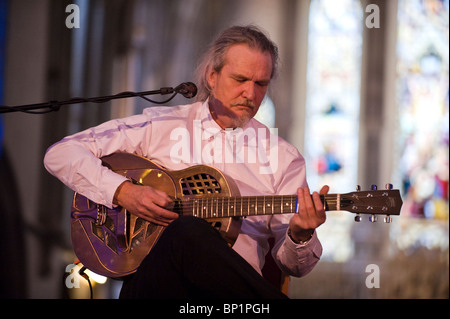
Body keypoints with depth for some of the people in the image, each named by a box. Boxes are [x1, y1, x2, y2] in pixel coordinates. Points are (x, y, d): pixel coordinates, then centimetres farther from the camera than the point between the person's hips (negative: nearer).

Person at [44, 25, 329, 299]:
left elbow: (294, 266, 12)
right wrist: (123, 192, -8)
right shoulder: (160, 126, 11)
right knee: (188, 233, -36)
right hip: (152, 278, 0)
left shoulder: (284, 157, 14)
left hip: (228, 285, 0)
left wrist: (300, 235, -13)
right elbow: (60, 154, 7)